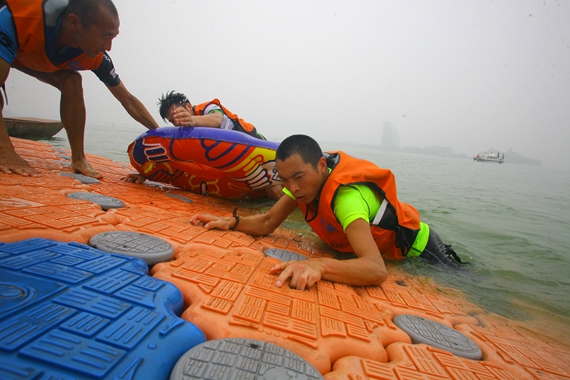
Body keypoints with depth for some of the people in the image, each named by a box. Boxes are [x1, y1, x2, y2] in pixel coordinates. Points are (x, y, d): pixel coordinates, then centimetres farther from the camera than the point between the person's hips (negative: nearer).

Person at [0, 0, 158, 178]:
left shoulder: (95, 56, -30)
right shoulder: (16, 17, -44)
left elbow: (128, 100, -23)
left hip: (37, 56, 3)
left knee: (72, 83, -20)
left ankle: (78, 160, -14)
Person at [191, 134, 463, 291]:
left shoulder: (347, 196, -43)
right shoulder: (306, 179, -20)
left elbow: (376, 270, -53)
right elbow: (267, 223, -17)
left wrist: (318, 266, -68)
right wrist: (230, 222, -31)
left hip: (416, 248, -6)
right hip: (368, 245, 7)